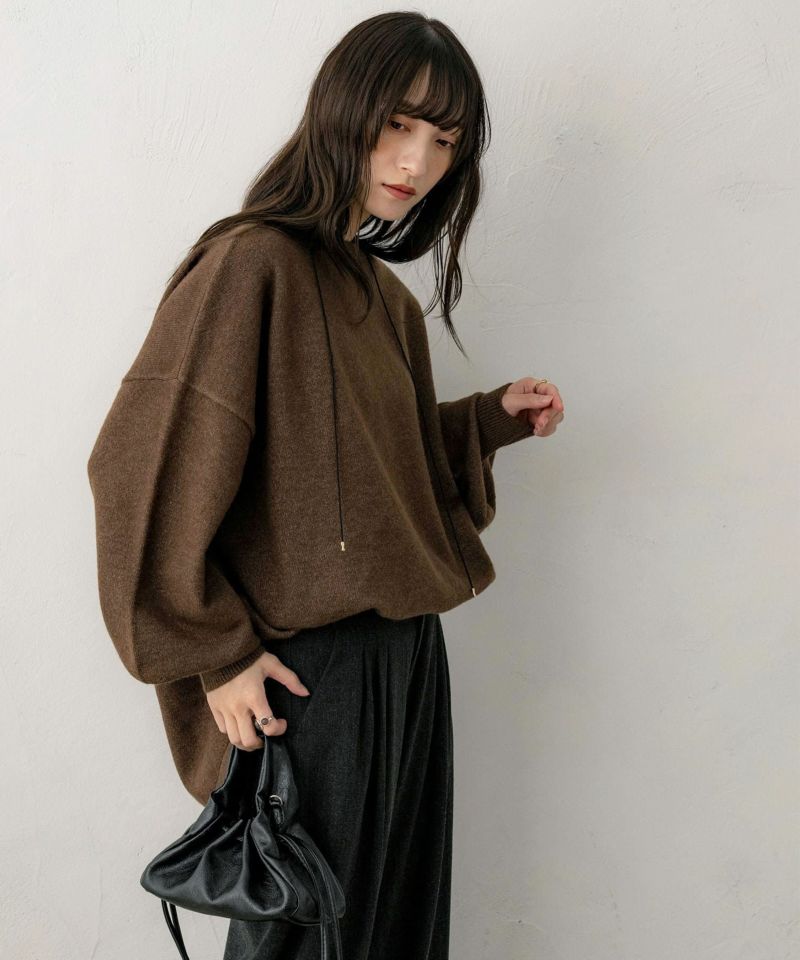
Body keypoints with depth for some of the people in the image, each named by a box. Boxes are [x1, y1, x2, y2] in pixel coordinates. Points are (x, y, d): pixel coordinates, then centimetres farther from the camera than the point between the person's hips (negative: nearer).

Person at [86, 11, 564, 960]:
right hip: (307, 668, -8)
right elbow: (145, 468, -20)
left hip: (407, 652, 8)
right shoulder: (252, 264, -16)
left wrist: (495, 416, 6)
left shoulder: (385, 296, 11)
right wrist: (215, 652, -18)